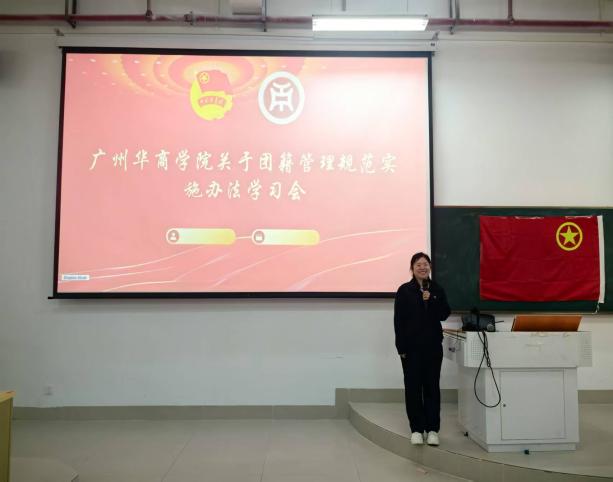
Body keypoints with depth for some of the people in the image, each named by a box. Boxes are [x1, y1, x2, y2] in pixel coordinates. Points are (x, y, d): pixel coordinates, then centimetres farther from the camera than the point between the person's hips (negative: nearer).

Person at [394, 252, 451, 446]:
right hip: (411, 346, -2)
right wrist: (401, 347, -9)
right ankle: (417, 429, 14)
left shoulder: (437, 290, 7)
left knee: (432, 386, 6)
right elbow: (398, 320, -4)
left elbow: (444, 315, 2)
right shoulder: (404, 290, -2)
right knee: (413, 386, 3)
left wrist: (431, 300, -13)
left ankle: (432, 429, 15)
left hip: (433, 345, 2)